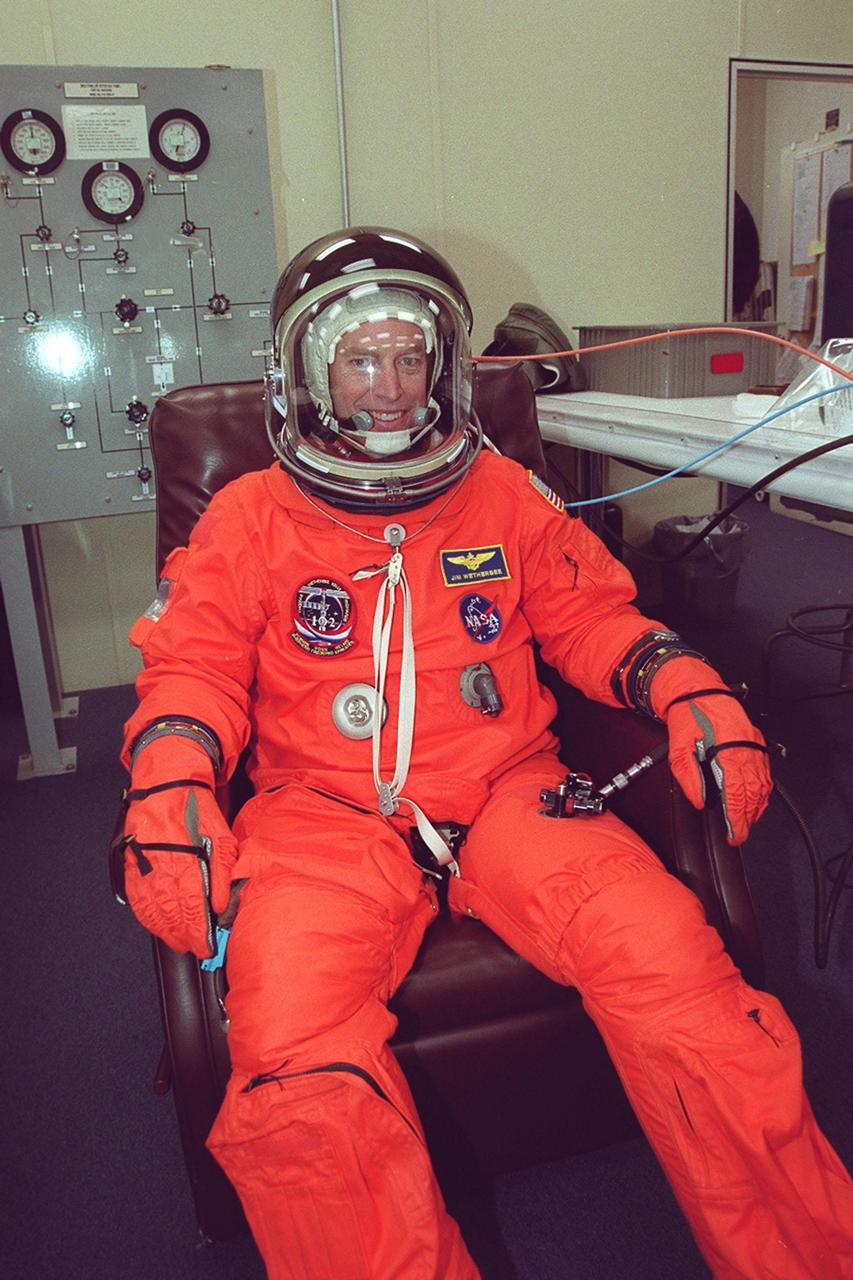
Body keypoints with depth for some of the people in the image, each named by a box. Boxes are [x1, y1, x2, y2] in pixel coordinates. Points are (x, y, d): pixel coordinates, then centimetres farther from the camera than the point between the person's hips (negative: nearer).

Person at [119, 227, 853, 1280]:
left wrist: (690, 690, -1)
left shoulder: (505, 497, 17)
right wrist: (171, 787, -14)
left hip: (506, 790, 2)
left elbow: (591, 616, 17)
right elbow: (194, 665, 6)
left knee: (671, 964, -23)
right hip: (327, 811, 0)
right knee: (292, 1049, -30)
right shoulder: (249, 520, 12)